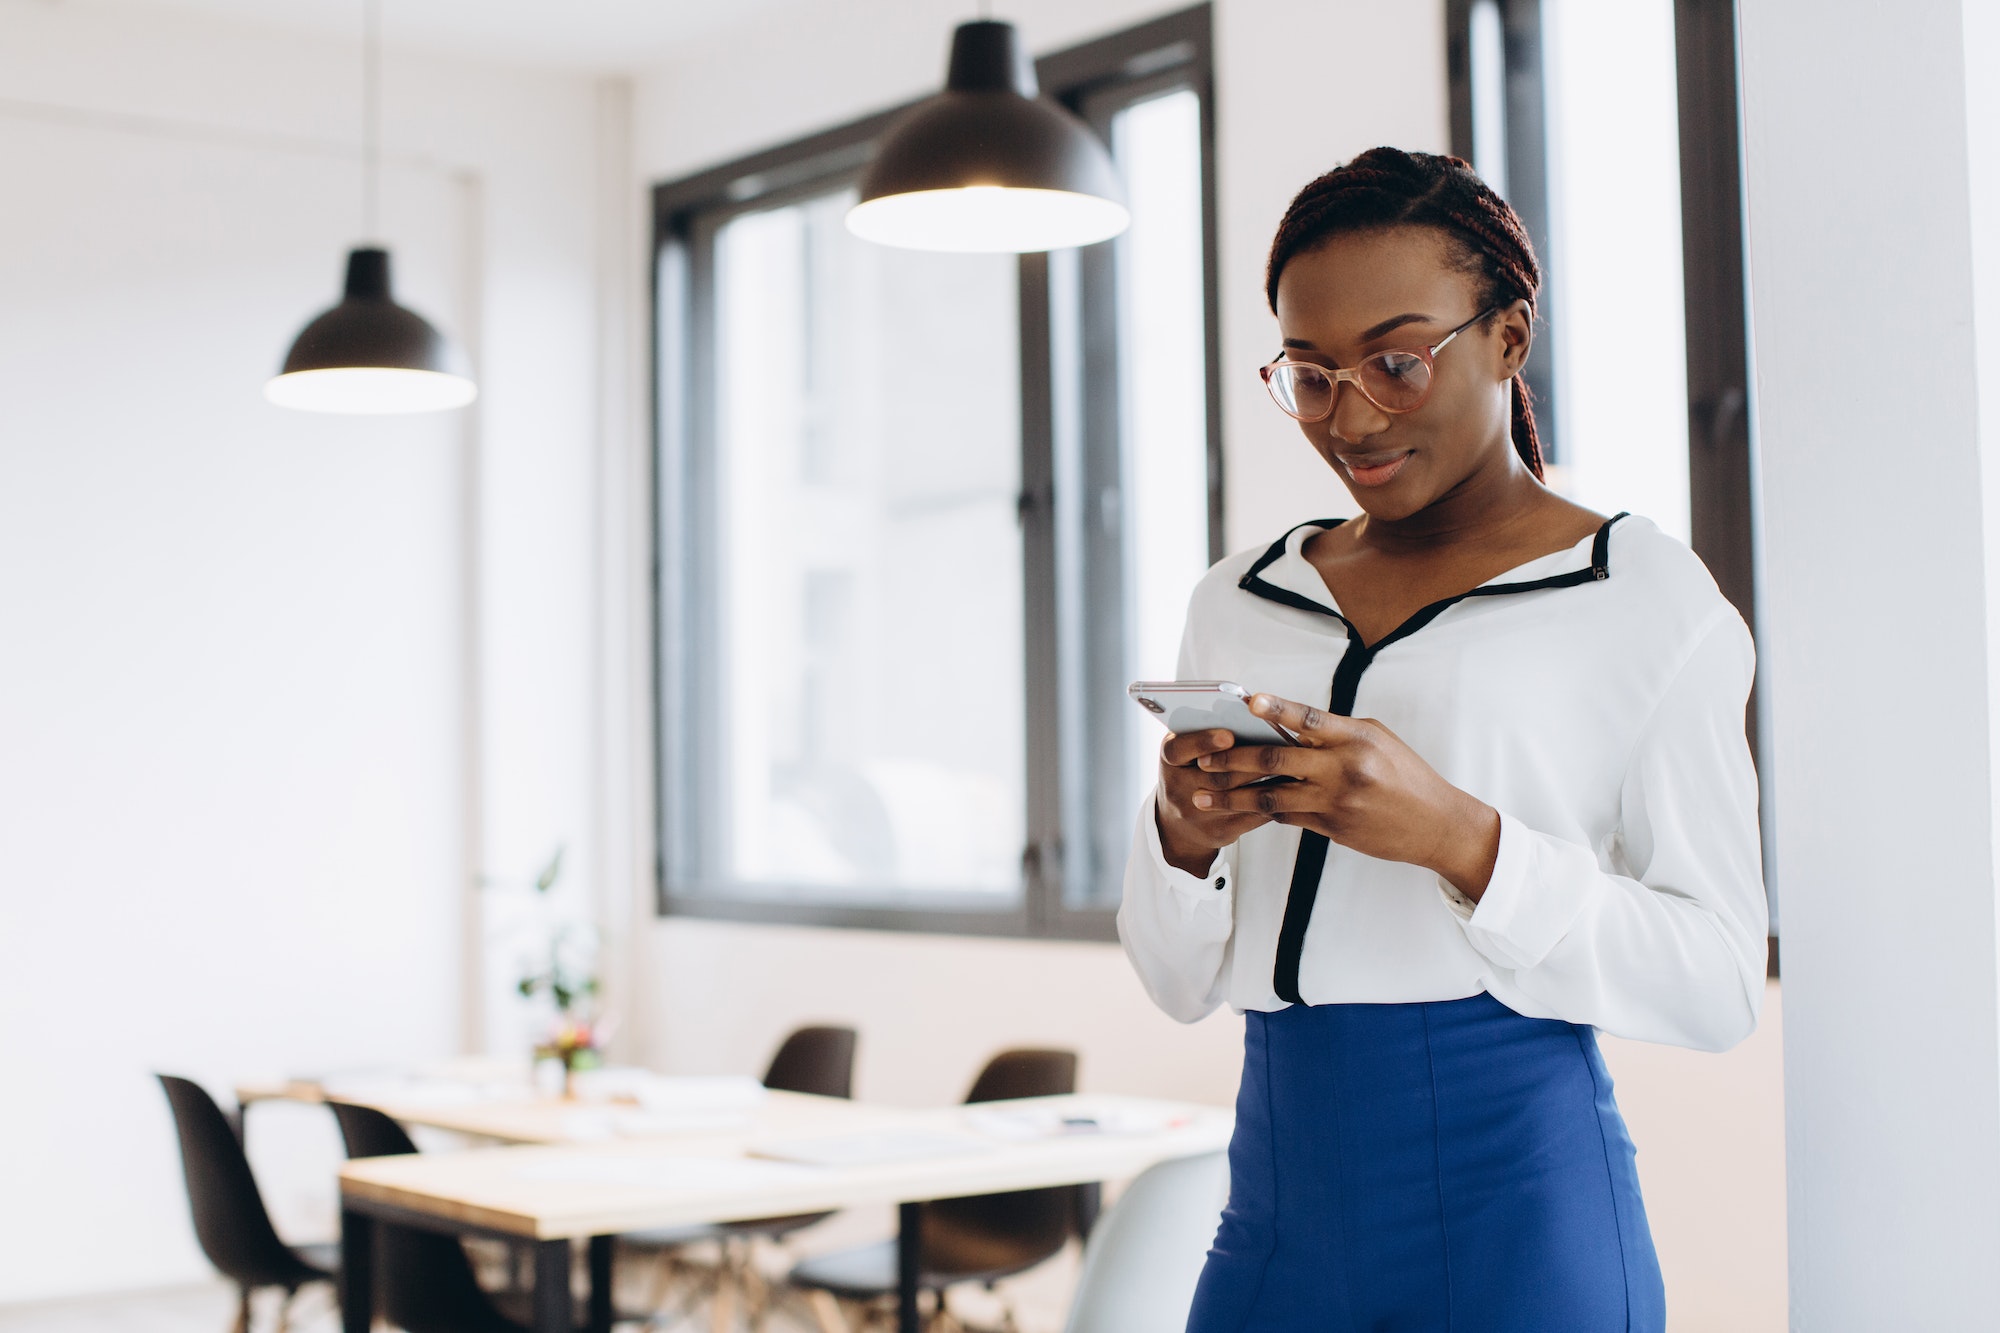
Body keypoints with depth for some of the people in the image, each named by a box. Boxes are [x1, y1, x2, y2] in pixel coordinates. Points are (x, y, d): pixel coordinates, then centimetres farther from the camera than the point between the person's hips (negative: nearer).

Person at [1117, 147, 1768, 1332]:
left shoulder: (1647, 598, -1)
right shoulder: (1237, 606, 11)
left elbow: (1720, 982, -8)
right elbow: (1183, 982, 12)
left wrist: (1459, 838, -20)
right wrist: (1182, 840, -10)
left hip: (1516, 1202, -4)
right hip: (1280, 1202, 4)